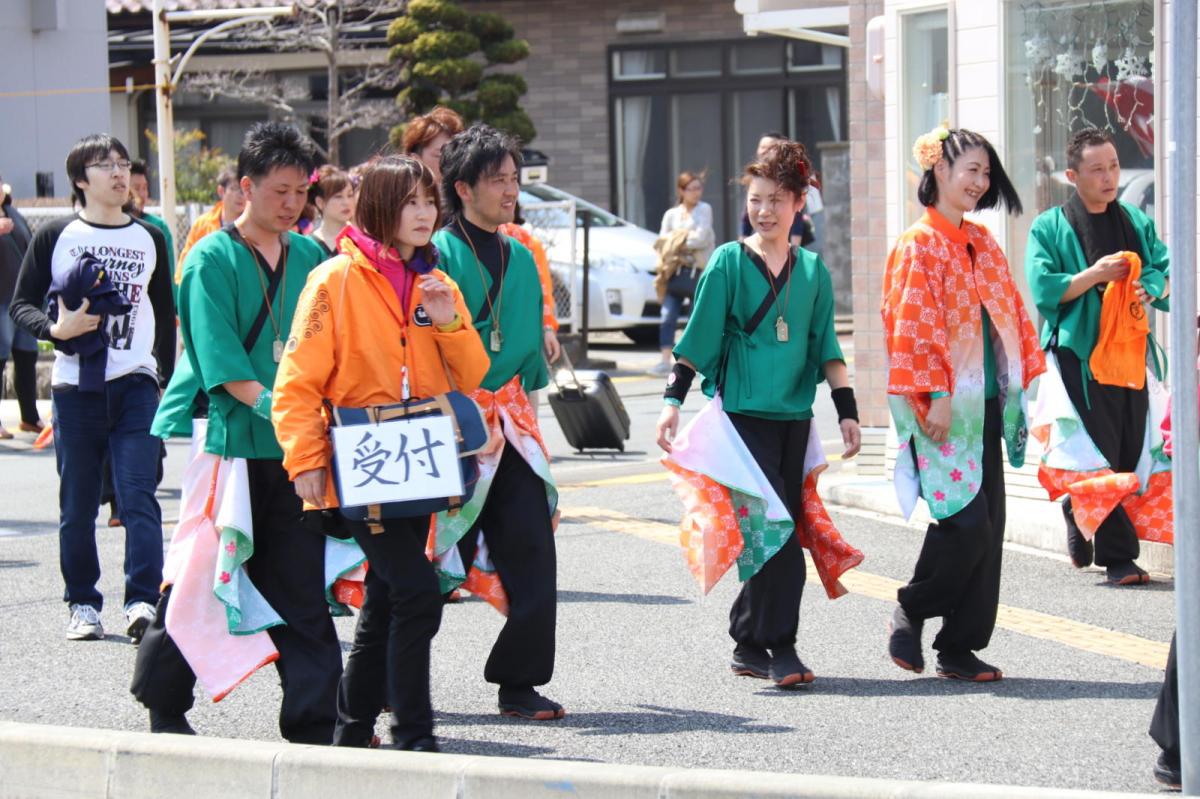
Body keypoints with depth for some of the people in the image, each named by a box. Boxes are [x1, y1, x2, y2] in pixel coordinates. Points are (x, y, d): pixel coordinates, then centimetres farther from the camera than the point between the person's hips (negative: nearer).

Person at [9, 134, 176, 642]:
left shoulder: (150, 239, 11)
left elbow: (165, 313, 19)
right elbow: (22, 303, 4)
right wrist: (55, 328, -16)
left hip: (135, 385, 1)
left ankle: (143, 601, -17)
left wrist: (167, 378, 14)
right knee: (77, 503, 4)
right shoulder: (56, 237, 3)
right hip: (75, 386, -1)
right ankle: (82, 605, 15)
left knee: (138, 495, -11)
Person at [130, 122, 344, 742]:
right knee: (200, 576, 5)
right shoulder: (212, 259, -5)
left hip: (295, 450, 4)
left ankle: (313, 721, 1)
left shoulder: (309, 257, 11)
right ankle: (164, 705, 23)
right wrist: (272, 407, -26)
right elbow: (221, 362, -14)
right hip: (226, 441, -4)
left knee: (301, 585, 0)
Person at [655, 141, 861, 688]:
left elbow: (825, 347, 15)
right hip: (743, 413, -5)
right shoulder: (729, 262, -1)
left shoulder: (812, 270, 11)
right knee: (775, 530, -14)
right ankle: (780, 648, -11)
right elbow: (699, 337, -1)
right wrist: (673, 401, -7)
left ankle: (750, 644, 14)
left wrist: (846, 410, 9)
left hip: (794, 417, 5)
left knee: (779, 535, 5)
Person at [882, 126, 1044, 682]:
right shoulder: (919, 245, -6)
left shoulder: (983, 244, 15)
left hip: (985, 401, 7)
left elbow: (1011, 314, 18)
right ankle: (910, 611, 7)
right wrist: (937, 394, -19)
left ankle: (959, 647, 10)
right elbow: (914, 325, -13)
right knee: (966, 521, -15)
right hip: (944, 406, -7)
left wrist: (1026, 381, 10)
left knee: (988, 527, 4)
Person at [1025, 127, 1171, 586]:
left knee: (1131, 452, 5)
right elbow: (1044, 290, -7)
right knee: (1101, 454, -8)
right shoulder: (1050, 228, 2)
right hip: (1080, 353, -5)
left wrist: (1152, 287, -10)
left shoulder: (1135, 222, 15)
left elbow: (1165, 270, 12)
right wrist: (1094, 275, -16)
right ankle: (1117, 556, -4)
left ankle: (1078, 516, 29)